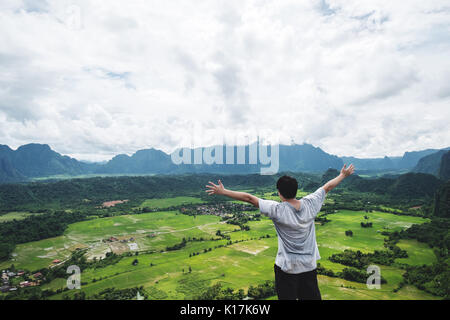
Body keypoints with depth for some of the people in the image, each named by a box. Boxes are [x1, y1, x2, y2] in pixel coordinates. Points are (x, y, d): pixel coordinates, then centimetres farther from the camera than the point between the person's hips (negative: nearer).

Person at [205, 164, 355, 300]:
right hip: (310, 265, 5)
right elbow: (328, 186, 7)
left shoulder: (277, 210, -22)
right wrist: (343, 175, 22)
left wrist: (223, 192, -14)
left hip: (287, 267, -4)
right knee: (312, 296, 18)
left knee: (287, 297, 10)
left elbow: (249, 198, -20)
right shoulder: (310, 203, -10)